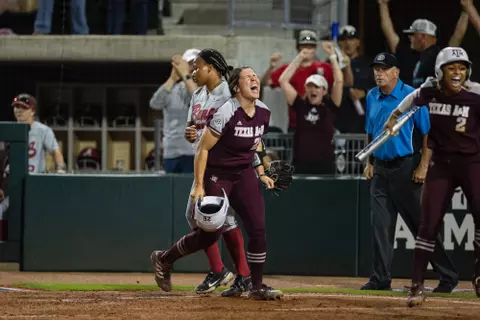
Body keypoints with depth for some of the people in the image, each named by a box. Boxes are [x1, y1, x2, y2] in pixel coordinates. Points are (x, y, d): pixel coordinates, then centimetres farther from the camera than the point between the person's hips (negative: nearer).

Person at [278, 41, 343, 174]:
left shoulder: (329, 107, 3)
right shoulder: (300, 105, 6)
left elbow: (339, 81, -6)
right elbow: (283, 80, 3)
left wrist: (332, 56, -5)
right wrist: (299, 58, 2)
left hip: (324, 165, -1)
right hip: (301, 165, 1)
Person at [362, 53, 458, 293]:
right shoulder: (372, 97, 10)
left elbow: (428, 134, -11)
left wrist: (423, 167, -17)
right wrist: (369, 162, 14)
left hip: (407, 168, -6)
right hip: (381, 169, 6)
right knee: (381, 226, 3)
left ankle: (447, 275, 4)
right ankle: (380, 279, 7)